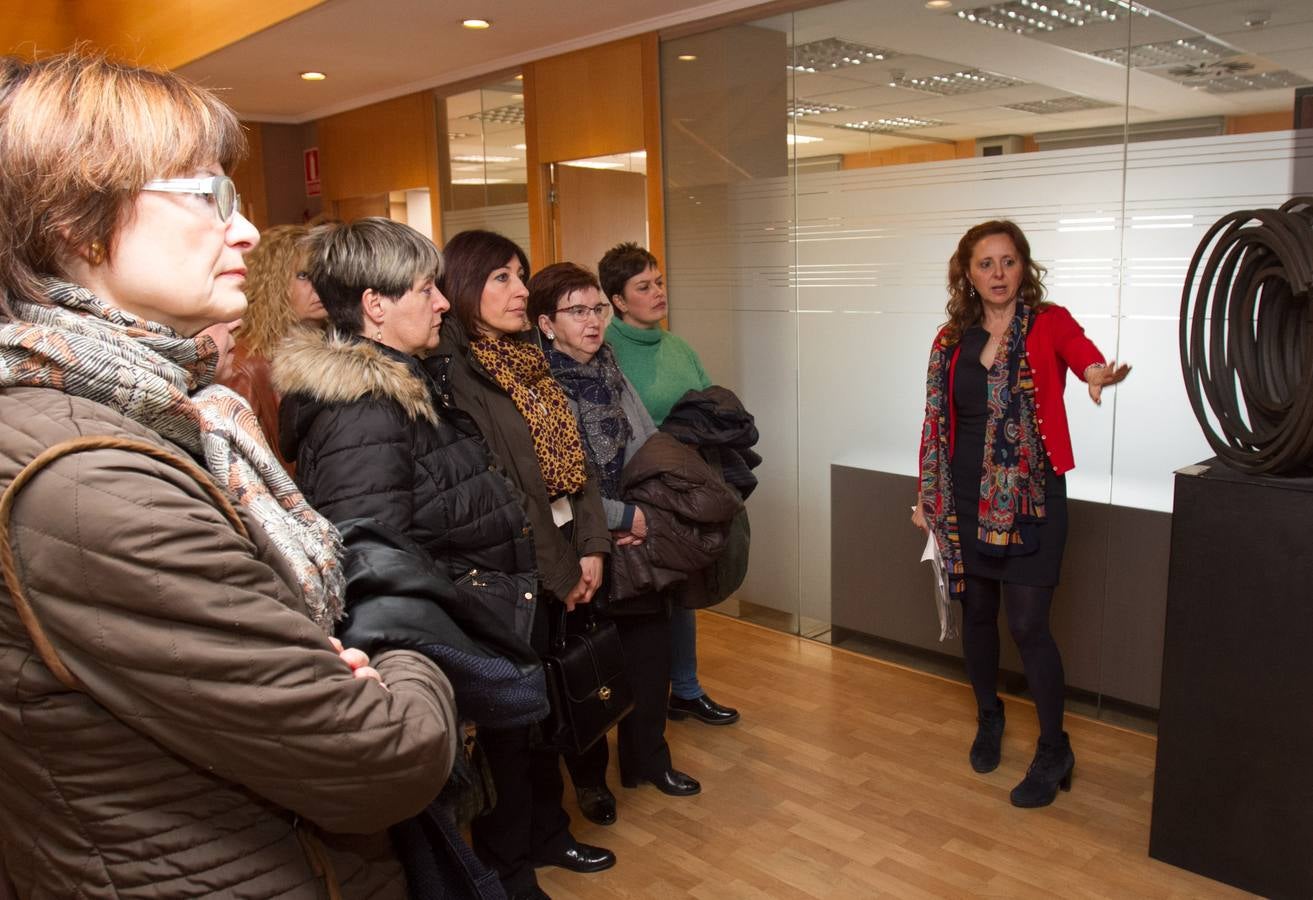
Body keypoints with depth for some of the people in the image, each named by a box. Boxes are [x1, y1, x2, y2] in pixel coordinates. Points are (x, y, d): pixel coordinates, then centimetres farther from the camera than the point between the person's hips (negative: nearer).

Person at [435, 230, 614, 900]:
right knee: (510, 720, 7)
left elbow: (573, 460, 10)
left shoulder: (528, 361, 11)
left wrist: (590, 547, 1)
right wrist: (556, 574, -13)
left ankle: (546, 833, 39)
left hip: (558, 566, 8)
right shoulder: (452, 372, -15)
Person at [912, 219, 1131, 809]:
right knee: (976, 612, 15)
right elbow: (936, 421, 10)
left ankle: (1054, 753, 16)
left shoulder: (1048, 323, -4)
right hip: (966, 499, 4)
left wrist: (1099, 374, -49)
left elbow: (1085, 355, -26)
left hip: (1030, 498, -4)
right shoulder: (952, 339, 6)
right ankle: (988, 718, 39)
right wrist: (926, 495, 10)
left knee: (1028, 624, -4)